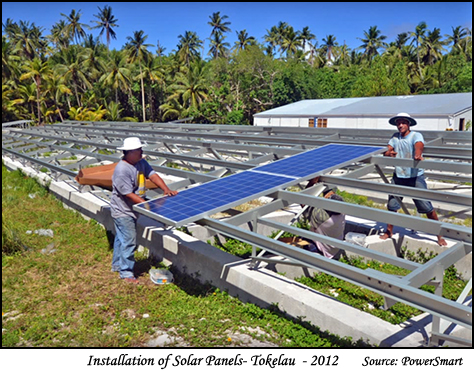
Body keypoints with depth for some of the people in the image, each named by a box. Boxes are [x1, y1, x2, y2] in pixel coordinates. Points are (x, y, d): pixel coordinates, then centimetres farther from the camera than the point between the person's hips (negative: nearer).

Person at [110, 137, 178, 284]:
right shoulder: (121, 170, -27)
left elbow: (153, 175, -6)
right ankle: (126, 273, 10)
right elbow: (128, 194, -27)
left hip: (132, 210, 9)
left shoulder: (141, 162, -1)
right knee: (129, 241, -4)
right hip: (123, 212, -9)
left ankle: (117, 265, 41)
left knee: (121, 238, 23)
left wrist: (166, 189, -22)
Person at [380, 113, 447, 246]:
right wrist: (388, 153, -27)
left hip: (415, 177, -4)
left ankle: (439, 236, 12)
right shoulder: (395, 137, 7)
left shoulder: (416, 135, -8)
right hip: (398, 177, 5)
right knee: (392, 205, 10)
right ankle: (389, 232, 27)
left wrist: (418, 155, -53)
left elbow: (419, 145, -30)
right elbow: (386, 152, -1)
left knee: (427, 207, -2)